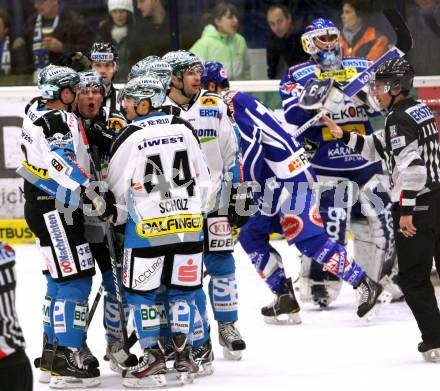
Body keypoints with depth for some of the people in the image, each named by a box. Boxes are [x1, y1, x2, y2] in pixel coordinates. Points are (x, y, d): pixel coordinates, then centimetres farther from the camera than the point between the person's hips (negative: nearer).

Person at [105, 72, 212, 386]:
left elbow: (118, 192, 1)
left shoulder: (128, 139, -8)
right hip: (188, 224, 4)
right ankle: (184, 355, 13)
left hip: (146, 228, -4)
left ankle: (154, 359, 1)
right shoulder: (183, 130, 4)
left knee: (141, 292, 6)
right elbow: (203, 179, 10)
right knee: (182, 289, 14)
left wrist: (116, 217, 20)